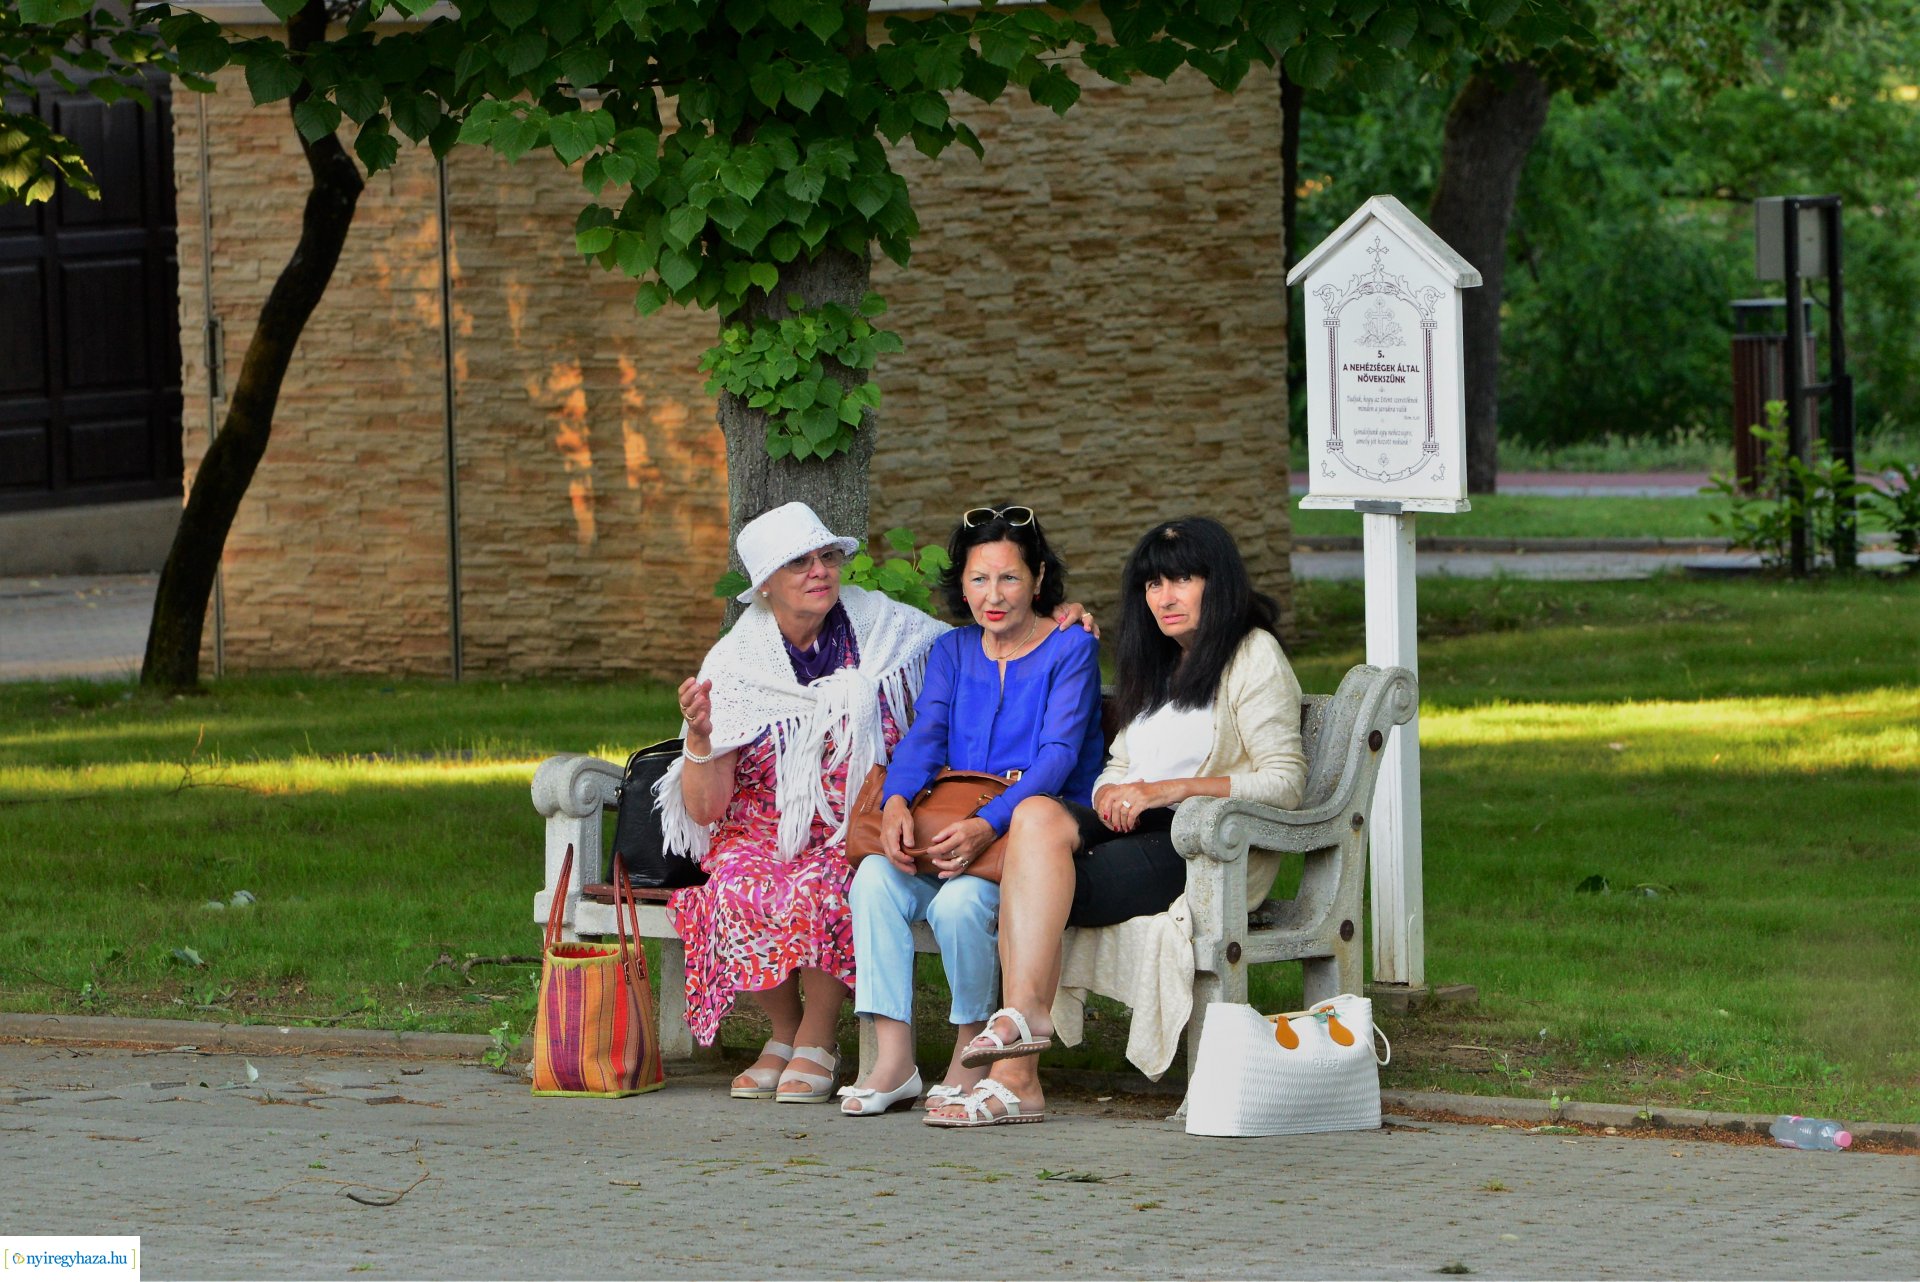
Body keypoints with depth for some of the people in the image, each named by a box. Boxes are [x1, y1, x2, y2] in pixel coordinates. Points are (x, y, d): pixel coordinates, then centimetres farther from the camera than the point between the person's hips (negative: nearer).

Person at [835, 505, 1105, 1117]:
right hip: (950, 829, 5)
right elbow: (926, 734, 1)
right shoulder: (954, 651, 15)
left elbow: (1058, 755, -14)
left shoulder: (1071, 649, -2)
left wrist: (987, 825, -30)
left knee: (960, 900, -34)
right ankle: (894, 1060, -25)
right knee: (875, 876, -25)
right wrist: (897, 802, -23)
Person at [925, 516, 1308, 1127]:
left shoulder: (1254, 658, 1)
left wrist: (1171, 789, -18)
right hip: (1136, 832, 7)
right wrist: (1111, 792, -1)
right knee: (1039, 815, -27)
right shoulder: (1156, 666, 28)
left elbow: (1285, 783, -9)